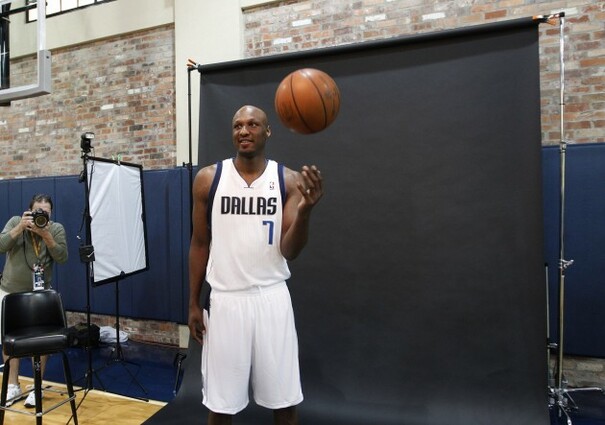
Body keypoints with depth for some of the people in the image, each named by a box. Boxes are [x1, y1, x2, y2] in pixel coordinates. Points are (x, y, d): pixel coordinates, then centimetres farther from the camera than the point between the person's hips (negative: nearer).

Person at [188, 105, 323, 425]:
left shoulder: (289, 180, -2)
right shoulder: (208, 179, -1)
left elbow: (289, 251, -7)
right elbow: (200, 244, 6)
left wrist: (305, 210, -26)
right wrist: (193, 303, 6)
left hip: (272, 298, 0)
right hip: (226, 299, 0)